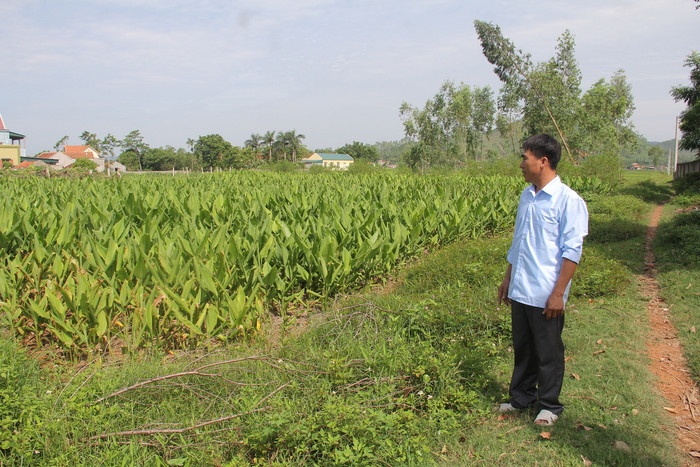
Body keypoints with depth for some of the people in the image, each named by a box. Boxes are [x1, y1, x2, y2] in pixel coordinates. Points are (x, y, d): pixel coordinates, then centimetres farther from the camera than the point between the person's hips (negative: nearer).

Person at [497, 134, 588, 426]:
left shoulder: (568, 201, -13)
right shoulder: (527, 196, 9)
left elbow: (571, 252, -15)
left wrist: (558, 293, -17)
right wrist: (507, 279, 18)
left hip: (545, 295, -7)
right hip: (519, 291, 7)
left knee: (548, 353, 9)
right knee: (522, 348, 17)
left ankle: (549, 405, 25)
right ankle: (521, 397, 33)